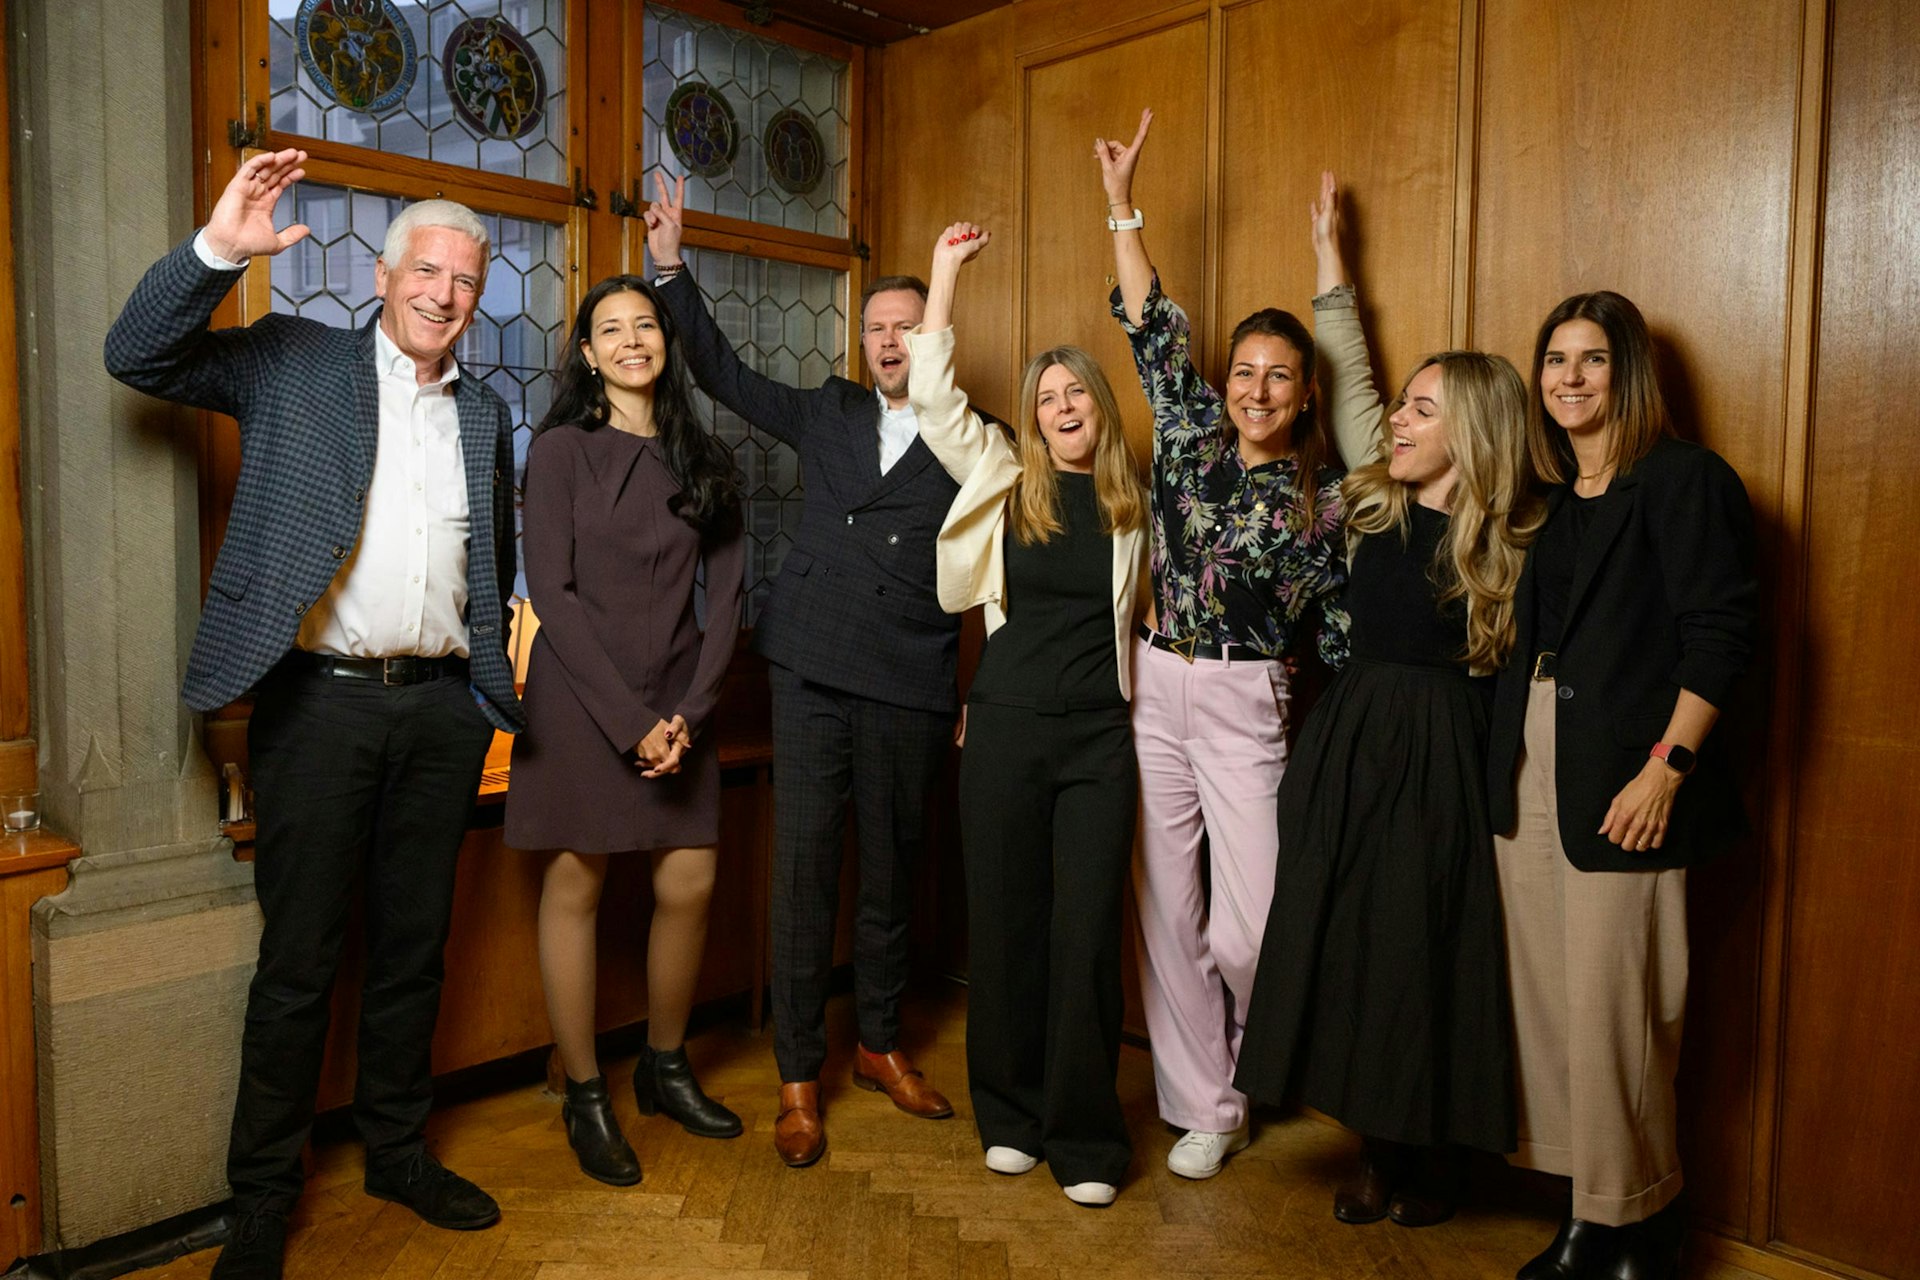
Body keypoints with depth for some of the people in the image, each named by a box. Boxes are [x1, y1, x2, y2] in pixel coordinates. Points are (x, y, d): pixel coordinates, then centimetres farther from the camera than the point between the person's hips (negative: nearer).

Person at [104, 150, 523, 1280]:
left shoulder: (485, 413, 15)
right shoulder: (294, 361, 4)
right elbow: (139, 356, -5)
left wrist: (497, 683, 12)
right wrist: (219, 249, -19)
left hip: (441, 708, 4)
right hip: (321, 701, -4)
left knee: (415, 947, 14)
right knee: (299, 962, 4)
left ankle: (400, 1151, 31)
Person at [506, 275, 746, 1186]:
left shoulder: (701, 460, 10)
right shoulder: (562, 449, -1)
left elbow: (725, 593, 6)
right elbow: (553, 592, -8)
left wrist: (688, 711, -6)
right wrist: (630, 719, -14)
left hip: (677, 700, 4)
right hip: (580, 698, -3)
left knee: (689, 884, 2)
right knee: (578, 884, 2)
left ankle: (665, 1068, 24)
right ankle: (584, 1095, 17)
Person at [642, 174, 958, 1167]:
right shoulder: (830, 414, 13)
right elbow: (725, 375, 16)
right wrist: (672, 270, 10)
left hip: (910, 692, -1)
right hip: (812, 675, 1)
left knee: (890, 873, 11)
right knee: (803, 870, 0)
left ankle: (880, 1046, 30)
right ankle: (798, 1077, 13)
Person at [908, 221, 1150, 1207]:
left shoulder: (1129, 505, 7)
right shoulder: (1005, 480, 4)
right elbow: (932, 396, -3)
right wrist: (945, 271, -2)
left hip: (1099, 735, 0)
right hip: (1007, 726, 0)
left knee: (1087, 932, 1)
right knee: (1004, 922, 7)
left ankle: (1085, 1137, 15)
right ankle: (1010, 1115, 25)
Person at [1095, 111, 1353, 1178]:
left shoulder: (1327, 493, 2)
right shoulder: (1192, 438, 7)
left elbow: (1345, 624, 4)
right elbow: (1155, 329, 5)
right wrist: (1122, 201, 4)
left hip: (1249, 706, -2)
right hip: (1156, 691, 2)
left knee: (1248, 932, -3)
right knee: (1170, 915, 7)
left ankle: (1254, 1072, 30)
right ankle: (1204, 1107, 24)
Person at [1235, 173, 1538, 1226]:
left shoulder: (1508, 541, -5)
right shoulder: (1374, 502, 7)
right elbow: (1347, 375, 16)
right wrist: (1328, 249, 22)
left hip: (1435, 758, -4)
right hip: (1347, 742, 5)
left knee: (1421, 952, 2)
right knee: (1344, 944, 7)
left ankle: (1429, 1161, 23)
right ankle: (1379, 1151, 22)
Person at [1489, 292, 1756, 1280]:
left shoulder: (1684, 482, -4)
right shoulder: (1550, 501, 16)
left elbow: (1719, 635, -11)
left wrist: (1665, 770, -17)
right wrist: (1505, 763, 10)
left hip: (1623, 784, -7)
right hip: (1529, 780, 7)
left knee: (1609, 1011, -3)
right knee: (1546, 1001, 9)